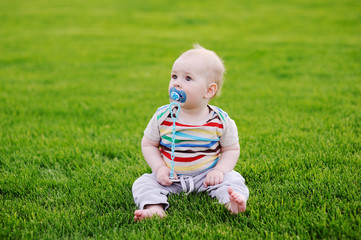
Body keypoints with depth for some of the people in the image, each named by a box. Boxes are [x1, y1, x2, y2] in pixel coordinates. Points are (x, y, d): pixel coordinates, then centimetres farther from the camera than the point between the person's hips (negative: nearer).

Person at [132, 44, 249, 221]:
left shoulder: (220, 120, -10)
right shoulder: (162, 116, -7)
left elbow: (231, 149, 1)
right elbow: (148, 144, 4)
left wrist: (219, 170, -17)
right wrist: (160, 168, -12)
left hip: (206, 176, -1)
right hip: (171, 178, 1)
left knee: (232, 178, -23)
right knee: (143, 183, -18)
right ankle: (155, 209, -39)